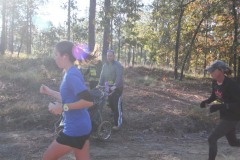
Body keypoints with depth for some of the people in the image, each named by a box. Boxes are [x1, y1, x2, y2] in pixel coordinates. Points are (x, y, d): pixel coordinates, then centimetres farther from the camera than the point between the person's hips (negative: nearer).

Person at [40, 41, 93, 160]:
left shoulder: (71, 75, -20)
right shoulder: (71, 73, 10)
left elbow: (88, 101, -28)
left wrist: (63, 107, -24)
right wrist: (50, 92, 18)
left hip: (74, 129, -10)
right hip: (82, 127, 10)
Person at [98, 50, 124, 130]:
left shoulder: (117, 65, -14)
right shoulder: (105, 65, 8)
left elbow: (119, 76, -27)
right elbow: (102, 76, 5)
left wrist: (115, 86, -40)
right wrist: (100, 85, -9)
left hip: (117, 88, -7)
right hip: (108, 88, 7)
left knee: (117, 105, -9)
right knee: (111, 104, 13)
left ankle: (118, 123, -5)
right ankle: (118, 116, 36)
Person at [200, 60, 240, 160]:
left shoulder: (231, 84, -26)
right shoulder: (214, 83, -2)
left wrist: (220, 106, -35)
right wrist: (206, 102, -3)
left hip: (232, 117, -8)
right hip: (224, 116, 8)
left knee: (212, 139, -9)